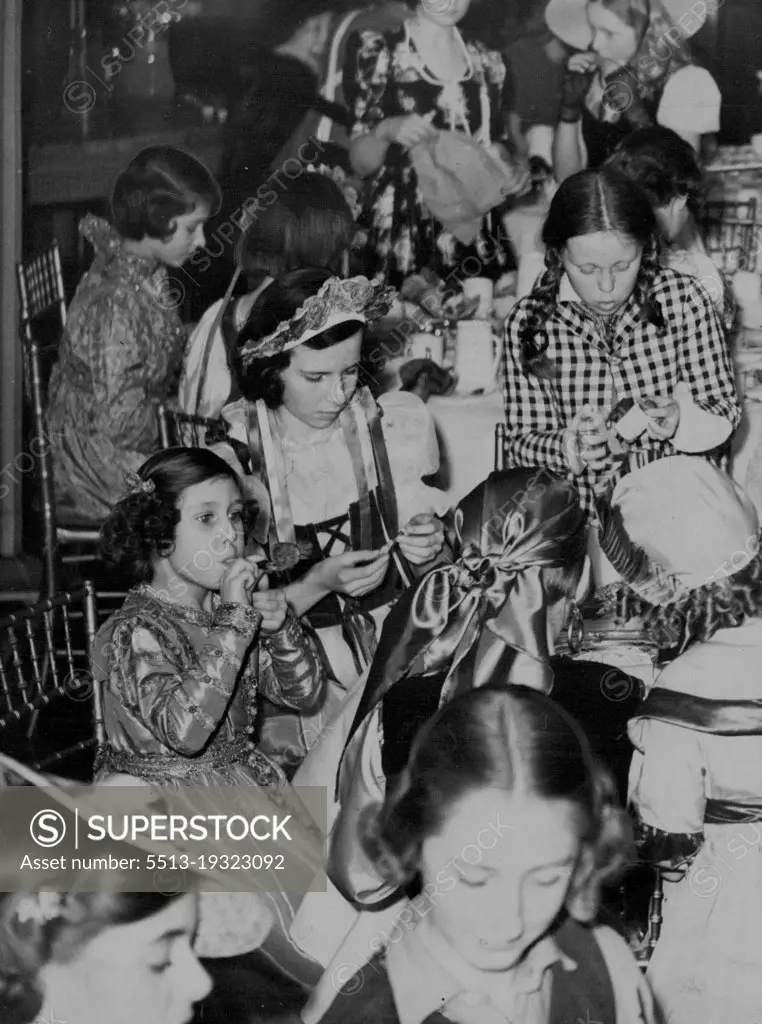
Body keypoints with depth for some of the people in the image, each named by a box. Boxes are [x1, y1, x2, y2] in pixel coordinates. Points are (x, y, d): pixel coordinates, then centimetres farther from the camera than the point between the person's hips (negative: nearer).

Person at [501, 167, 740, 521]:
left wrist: (679, 420, -19)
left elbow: (724, 412, 3)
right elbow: (520, 444, -1)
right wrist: (570, 446, -22)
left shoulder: (684, 299, -3)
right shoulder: (527, 322, -4)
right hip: (576, 515, 1)